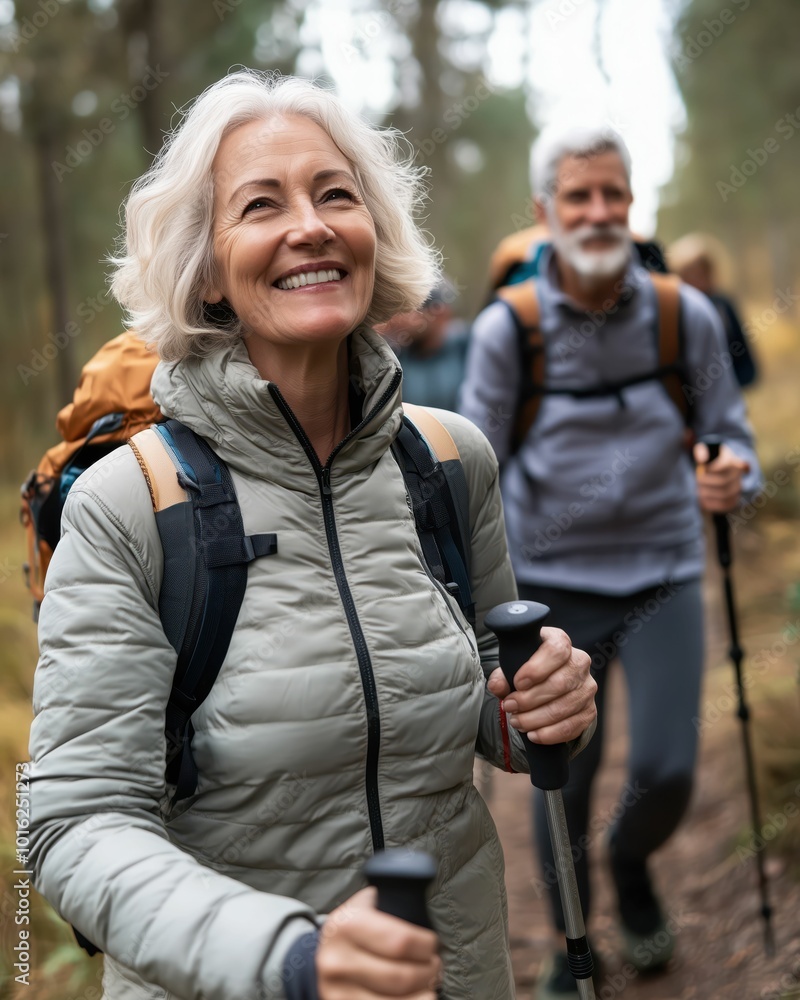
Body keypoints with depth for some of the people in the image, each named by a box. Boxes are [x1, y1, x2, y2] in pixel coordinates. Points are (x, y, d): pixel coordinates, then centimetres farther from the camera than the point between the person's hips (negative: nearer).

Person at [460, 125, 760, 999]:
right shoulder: (506, 330, -7)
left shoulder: (686, 316, -4)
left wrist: (730, 478, -20)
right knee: (563, 780, 6)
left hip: (663, 576, 1)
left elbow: (729, 434, 4)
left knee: (666, 772, -4)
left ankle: (629, 860, 33)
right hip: (555, 584, -1)